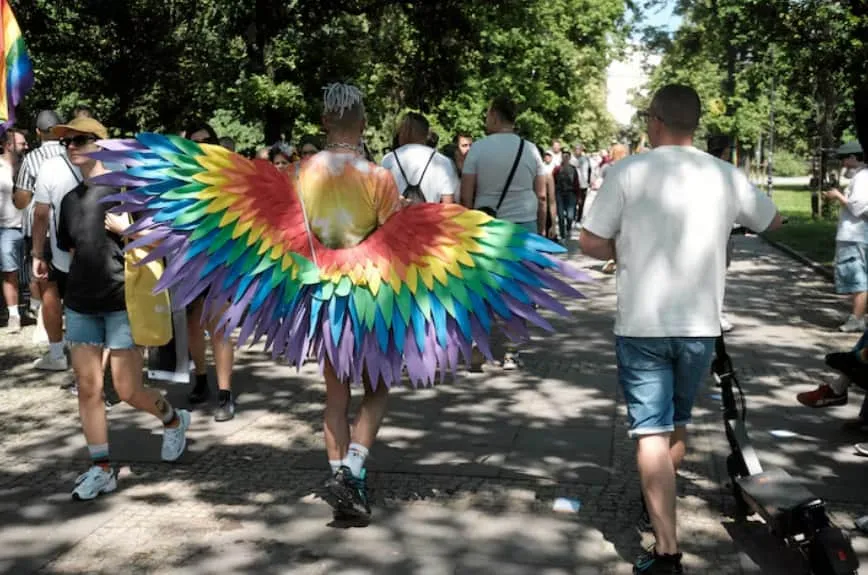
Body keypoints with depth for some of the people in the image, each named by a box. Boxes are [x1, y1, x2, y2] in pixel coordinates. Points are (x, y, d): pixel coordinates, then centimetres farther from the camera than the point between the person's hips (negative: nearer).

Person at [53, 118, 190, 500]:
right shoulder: (70, 199, 11)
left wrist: (123, 227, -17)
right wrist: (87, 271, 10)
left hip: (123, 301, -5)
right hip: (81, 304, 6)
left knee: (128, 391, -2)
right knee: (88, 388, 5)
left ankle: (174, 420, 28)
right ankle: (101, 469, 15)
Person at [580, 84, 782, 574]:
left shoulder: (628, 172, -9)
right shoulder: (727, 176, 0)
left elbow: (591, 244, -9)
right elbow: (774, 221, 18)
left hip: (642, 324, -3)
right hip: (701, 325, 3)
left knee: (651, 431, 0)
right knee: (679, 421, 22)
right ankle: (661, 499, 42)